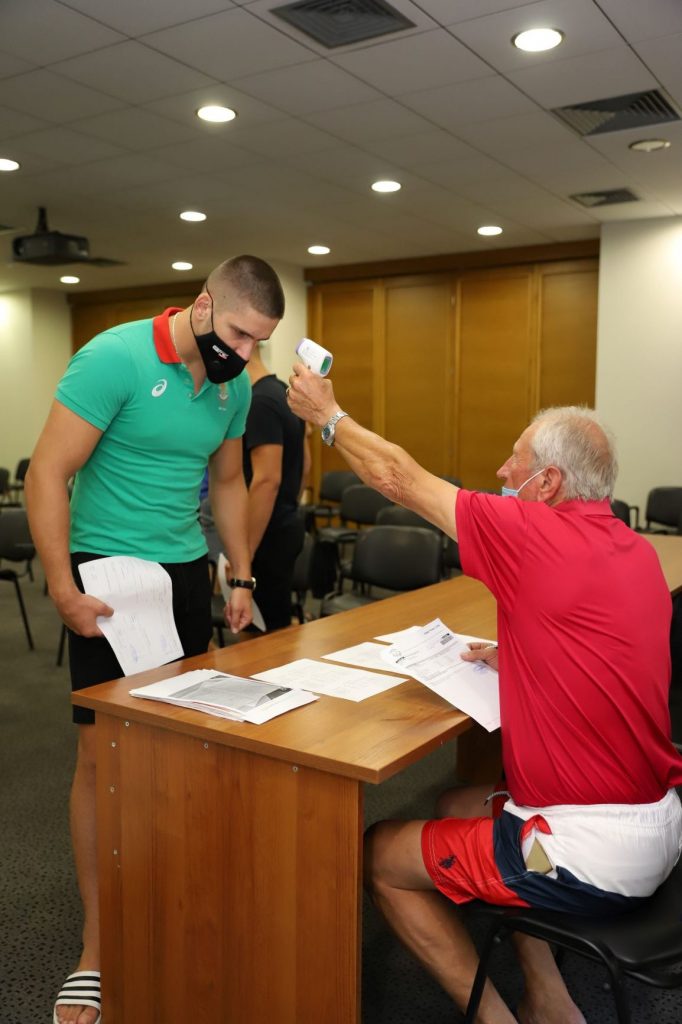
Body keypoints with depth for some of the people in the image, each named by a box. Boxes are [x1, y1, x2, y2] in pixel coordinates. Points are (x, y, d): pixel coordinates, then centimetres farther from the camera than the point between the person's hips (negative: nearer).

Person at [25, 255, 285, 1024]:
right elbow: (46, 476, -15)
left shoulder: (234, 384, 3)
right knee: (103, 753, 0)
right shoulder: (116, 357, -16)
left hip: (187, 571, 6)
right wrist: (64, 592, -17)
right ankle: (96, 949, 14)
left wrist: (241, 576, 13)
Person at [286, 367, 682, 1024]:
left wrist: (327, 415, 5)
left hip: (594, 852, -9)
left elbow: (398, 477, -9)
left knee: (377, 856, 6)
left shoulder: (535, 533, -19)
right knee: (458, 807, 27)